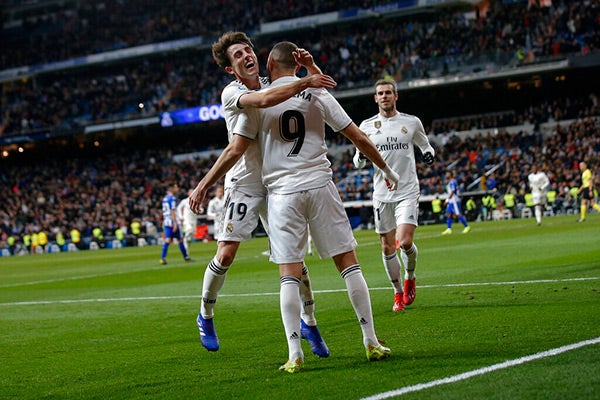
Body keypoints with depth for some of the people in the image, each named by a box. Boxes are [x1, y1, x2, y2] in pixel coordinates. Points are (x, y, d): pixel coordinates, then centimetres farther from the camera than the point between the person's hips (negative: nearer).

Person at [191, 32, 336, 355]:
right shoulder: (232, 93, -13)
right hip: (243, 183, -4)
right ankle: (205, 315, 15)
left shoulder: (275, 83, 5)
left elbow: (321, 86, 11)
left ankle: (308, 320, 16)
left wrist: (311, 65, -8)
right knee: (226, 255, -8)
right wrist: (305, 82, -32)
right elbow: (264, 100, -35)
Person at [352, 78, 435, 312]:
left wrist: (429, 153, -3)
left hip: (407, 191, -2)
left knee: (405, 242, -16)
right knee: (387, 247, 4)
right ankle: (399, 293, 19)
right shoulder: (367, 126, 5)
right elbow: (358, 163, 11)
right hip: (382, 194, 2)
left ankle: (410, 277, 14)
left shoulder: (412, 122, 3)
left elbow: (425, 145, 20)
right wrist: (361, 155, -12)